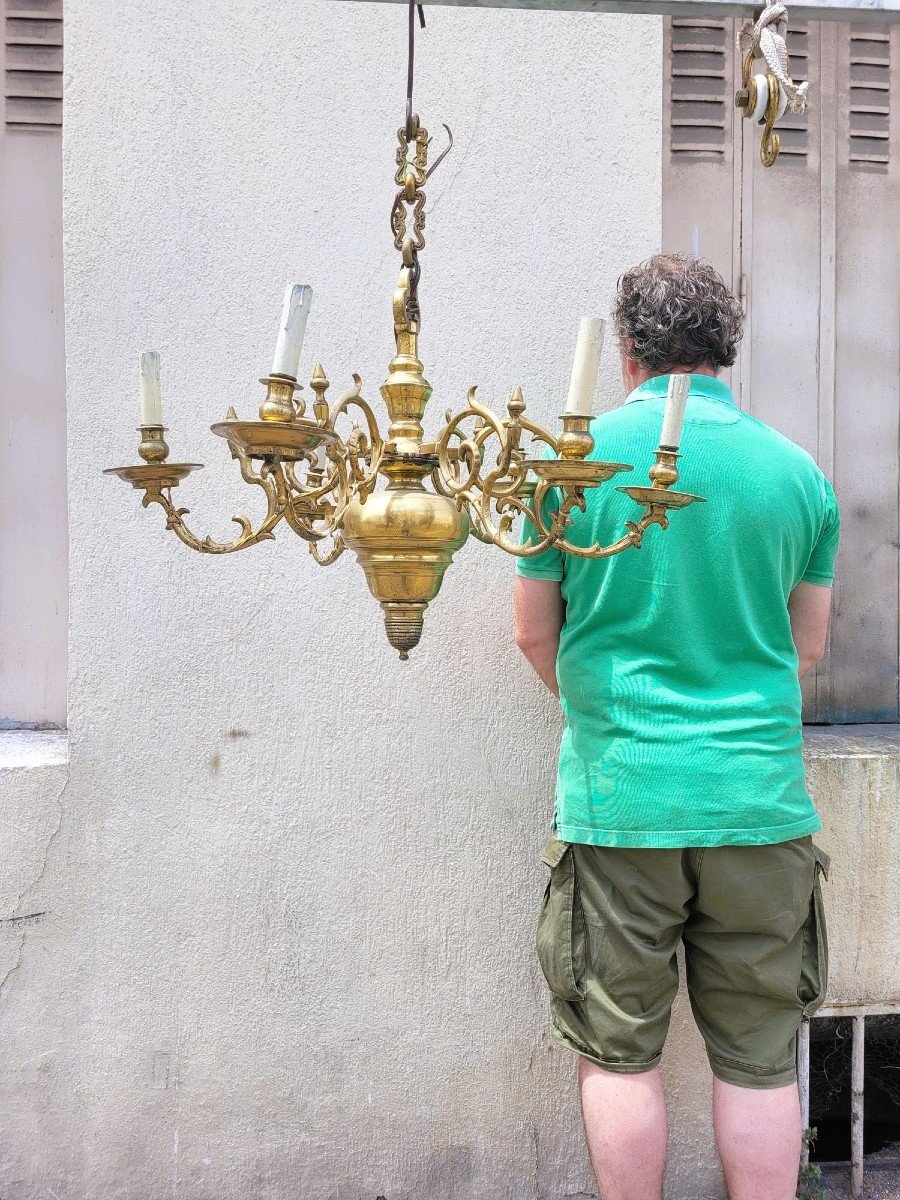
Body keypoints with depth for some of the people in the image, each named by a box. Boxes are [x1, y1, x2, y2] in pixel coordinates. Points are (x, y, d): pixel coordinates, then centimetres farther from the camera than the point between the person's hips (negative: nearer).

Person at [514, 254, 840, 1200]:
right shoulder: (798, 471, 4)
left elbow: (535, 634, 4)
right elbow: (807, 646, 12)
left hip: (619, 796, -2)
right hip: (762, 798, 3)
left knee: (620, 1054, 12)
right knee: (759, 1061, 15)